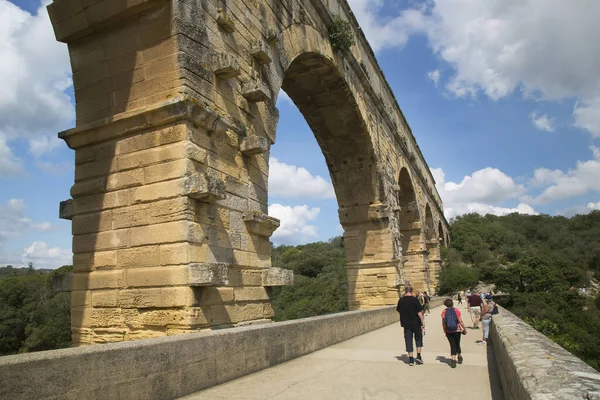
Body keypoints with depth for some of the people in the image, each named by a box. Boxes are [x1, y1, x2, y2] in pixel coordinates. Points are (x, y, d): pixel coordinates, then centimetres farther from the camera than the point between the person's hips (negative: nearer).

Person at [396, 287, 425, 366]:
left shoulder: (401, 300, -1)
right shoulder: (415, 300, -12)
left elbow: (398, 310, 14)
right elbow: (419, 312, -15)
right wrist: (423, 322, -9)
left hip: (406, 324, 2)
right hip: (416, 323, -2)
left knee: (408, 340, 7)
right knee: (418, 338, 17)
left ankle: (411, 359, 6)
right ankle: (418, 356, 12)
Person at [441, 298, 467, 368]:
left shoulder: (444, 312, -5)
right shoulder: (456, 310, -7)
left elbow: (443, 324, -2)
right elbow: (460, 321, -7)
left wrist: (445, 331, 9)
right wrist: (464, 329, 5)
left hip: (449, 332, 0)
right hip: (457, 330, 0)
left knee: (452, 345, 6)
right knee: (457, 344, 19)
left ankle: (453, 360, -4)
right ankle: (459, 357, 36)